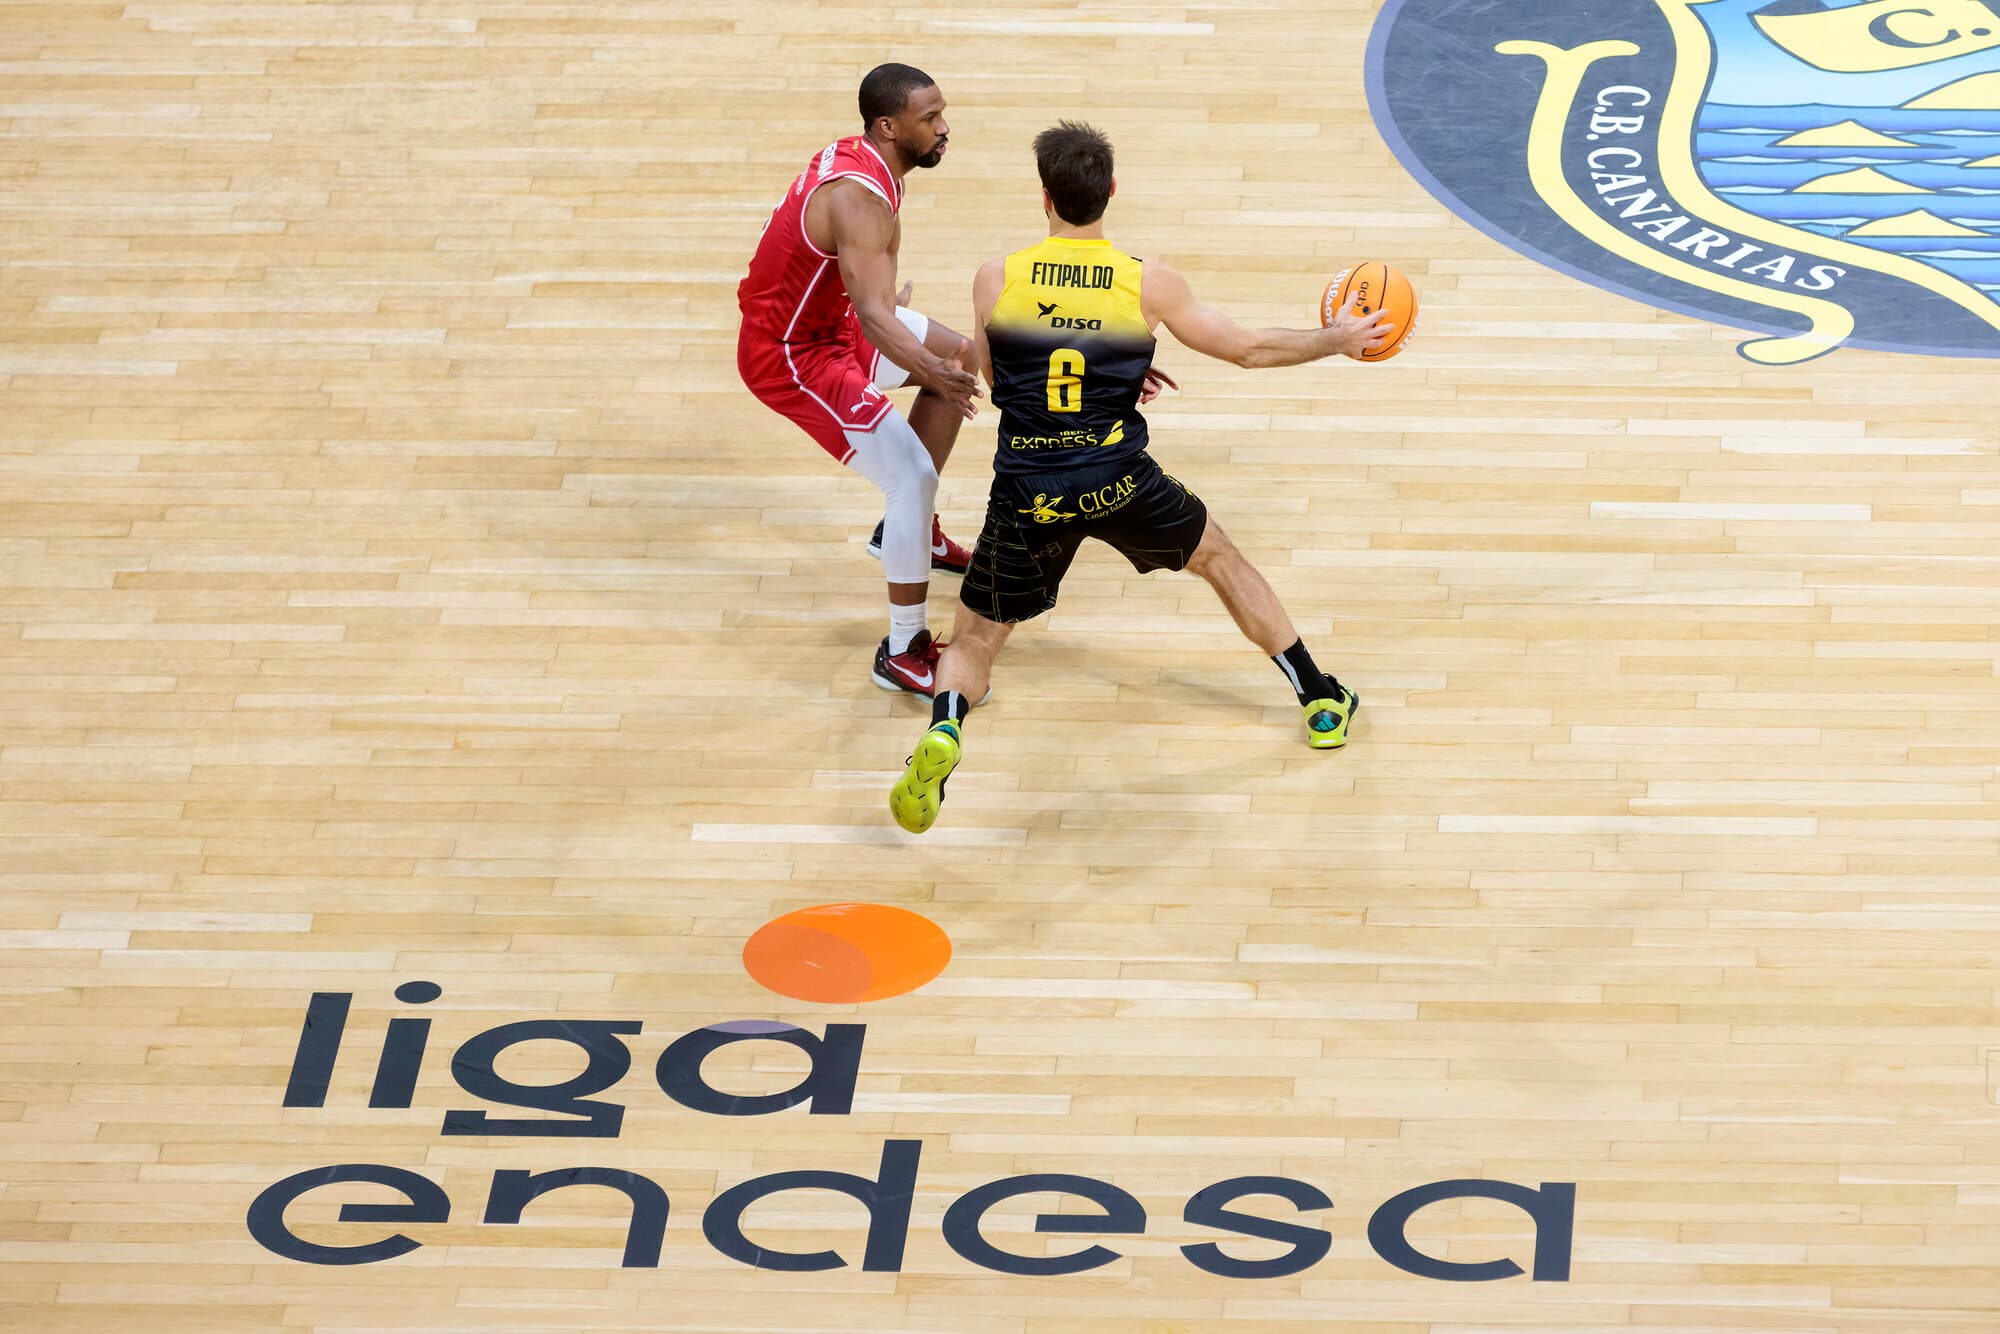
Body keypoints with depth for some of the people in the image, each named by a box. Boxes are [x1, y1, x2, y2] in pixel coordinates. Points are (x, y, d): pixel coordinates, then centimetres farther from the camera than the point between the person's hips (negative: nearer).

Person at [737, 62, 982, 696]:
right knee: (913, 474, -17)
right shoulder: (861, 200, -31)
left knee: (956, 355, 24)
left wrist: (883, 294, 37)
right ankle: (904, 652, -8)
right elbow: (874, 317, -44)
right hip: (791, 356, -11)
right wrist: (927, 370, -59)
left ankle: (913, 528, 32)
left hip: (825, 316, 11)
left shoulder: (855, 157, -1)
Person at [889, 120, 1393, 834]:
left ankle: (944, 729, -18)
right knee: (1220, 557, 27)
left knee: (975, 637, 14)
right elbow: (1250, 349, 4)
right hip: (1119, 481, 0)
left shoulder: (995, 280, -3)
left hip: (1029, 497, 0)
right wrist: (1338, 340, 21)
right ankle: (1322, 702, 35)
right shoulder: (1147, 283, -5)